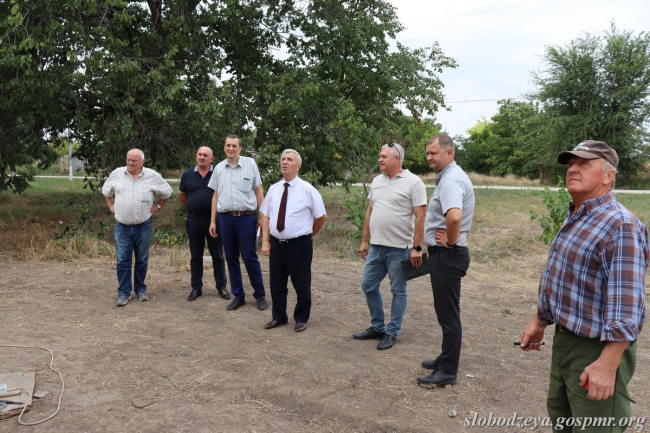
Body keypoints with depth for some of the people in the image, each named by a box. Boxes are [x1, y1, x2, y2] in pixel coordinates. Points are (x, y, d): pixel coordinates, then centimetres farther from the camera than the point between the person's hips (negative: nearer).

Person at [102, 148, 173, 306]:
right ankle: (124, 292, 9)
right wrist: (111, 205, 12)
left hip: (143, 226, 0)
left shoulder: (152, 176, -1)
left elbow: (167, 192, 13)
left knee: (142, 260, 9)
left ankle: (140, 289, 23)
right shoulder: (117, 174, 3)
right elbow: (106, 190, 21)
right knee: (122, 260, 1)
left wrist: (158, 206, 7)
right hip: (122, 226, 1)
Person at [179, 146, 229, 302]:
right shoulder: (187, 174, 4)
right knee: (195, 256, 11)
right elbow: (182, 197, 15)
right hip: (194, 220, 2)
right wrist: (194, 207, 11)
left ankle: (221, 286, 18)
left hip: (213, 220, -2)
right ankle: (196, 287, 21)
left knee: (217, 255, 6)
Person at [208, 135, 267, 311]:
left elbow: (258, 191, 3)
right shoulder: (219, 168, 10)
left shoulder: (250, 164, 1)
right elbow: (216, 195, 14)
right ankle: (238, 296, 20)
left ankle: (260, 295, 13)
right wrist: (212, 221, 10)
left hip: (246, 217, -3)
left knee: (250, 258, -3)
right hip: (225, 218, 4)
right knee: (231, 258, 9)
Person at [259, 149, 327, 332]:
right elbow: (264, 215, 10)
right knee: (277, 284, 15)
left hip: (299, 245, -4)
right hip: (276, 244, 4)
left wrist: (309, 235, 5)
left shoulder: (307, 189, -7)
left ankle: (301, 319, 28)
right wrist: (265, 241, 2)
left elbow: (322, 216, -1)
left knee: (302, 285, 8)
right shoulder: (273, 189, 6)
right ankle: (279, 317, 35)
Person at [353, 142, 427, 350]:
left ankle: (392, 332, 21)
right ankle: (377, 327, 29)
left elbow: (420, 217, -13)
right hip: (375, 247, 7)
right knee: (368, 286, 13)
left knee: (398, 291, 7)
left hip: (399, 249, -7)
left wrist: (416, 248, -16)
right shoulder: (377, 181, 10)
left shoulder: (413, 182, -10)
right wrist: (364, 241, 13)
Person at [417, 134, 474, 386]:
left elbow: (454, 216, -39)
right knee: (446, 311, 19)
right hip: (444, 254, 11)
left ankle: (448, 372, 10)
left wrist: (451, 241, -22)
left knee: (448, 314, -1)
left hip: (446, 255, -11)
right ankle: (446, 360, 33)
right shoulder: (450, 176, 14)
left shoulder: (450, 180, -19)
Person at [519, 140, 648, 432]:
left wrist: (607, 364, -30)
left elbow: (625, 304, -27)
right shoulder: (574, 219, 10)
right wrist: (539, 322, 21)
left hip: (597, 350, -9)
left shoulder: (620, 226, -21)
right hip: (564, 340, 9)